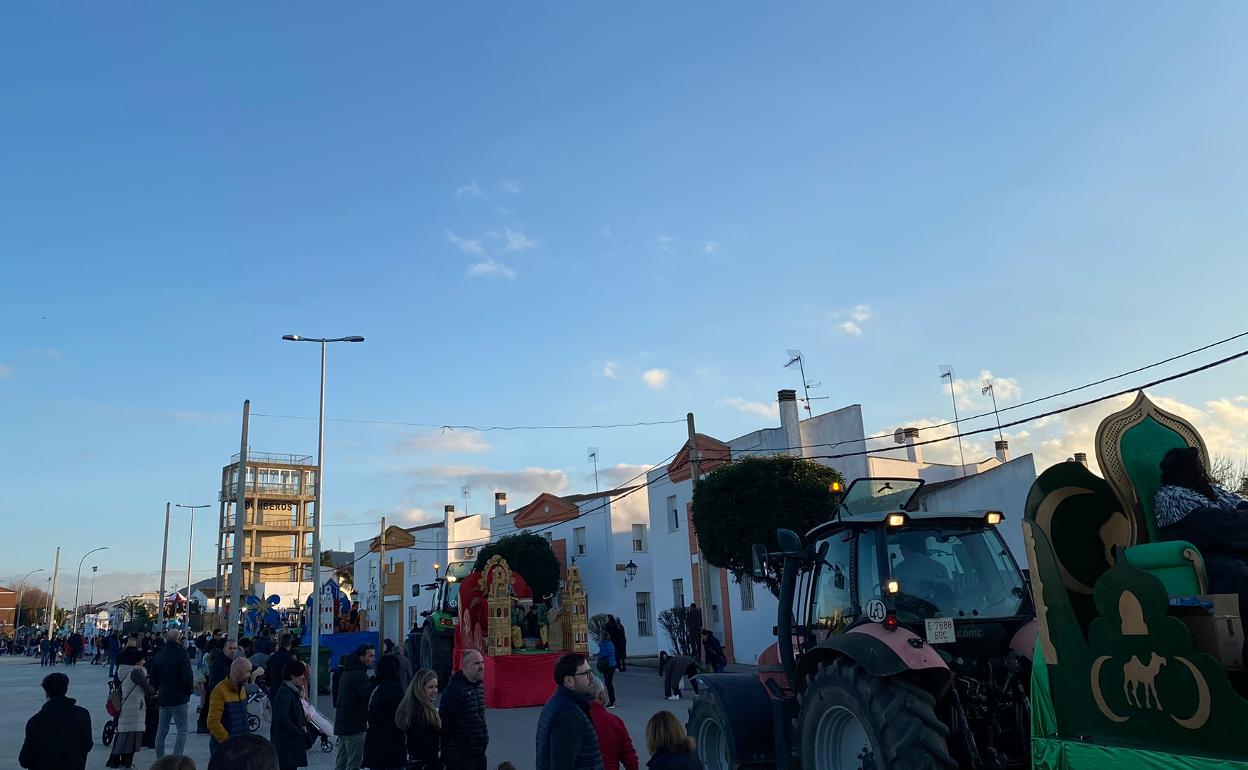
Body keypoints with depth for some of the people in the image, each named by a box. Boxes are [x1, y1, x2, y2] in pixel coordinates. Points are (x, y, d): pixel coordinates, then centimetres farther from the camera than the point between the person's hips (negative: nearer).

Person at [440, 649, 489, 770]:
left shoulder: (479, 686, 10)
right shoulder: (454, 689, -18)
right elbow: (444, 722, -19)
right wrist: (444, 752, -16)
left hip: (479, 751, 8)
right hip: (460, 755, -8)